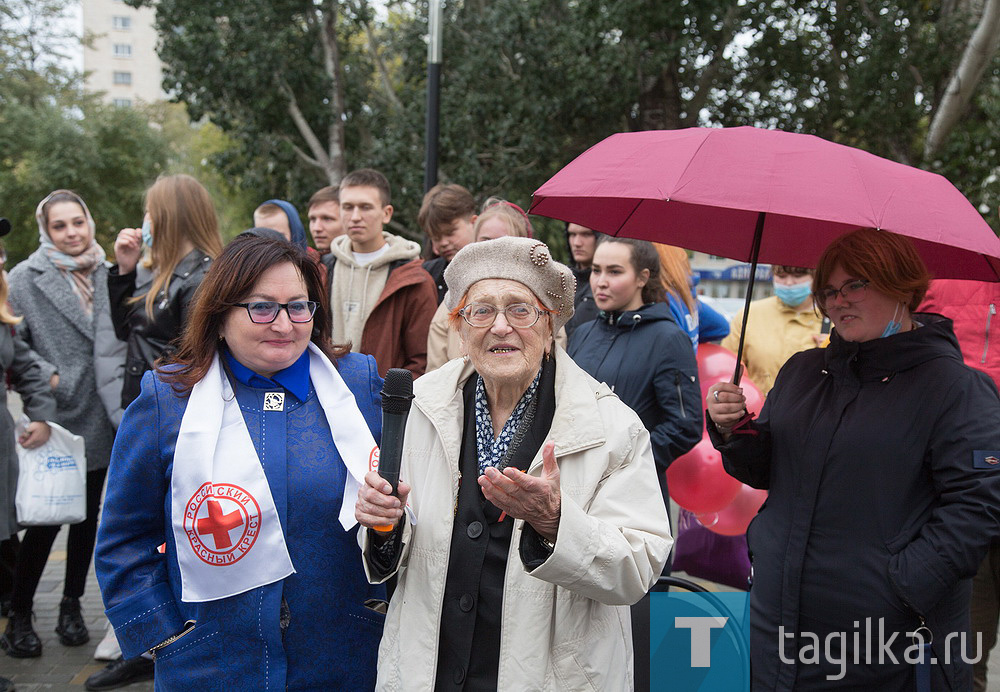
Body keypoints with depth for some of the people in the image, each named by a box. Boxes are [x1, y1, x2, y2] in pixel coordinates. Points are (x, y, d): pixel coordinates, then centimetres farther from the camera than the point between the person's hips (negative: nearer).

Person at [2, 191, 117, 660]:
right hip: (55, 416, -4)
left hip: (98, 418, 4)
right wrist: (44, 376, -18)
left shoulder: (108, 275, 9)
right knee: (45, 519, -3)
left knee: (87, 514, 12)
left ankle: (72, 606, 27)